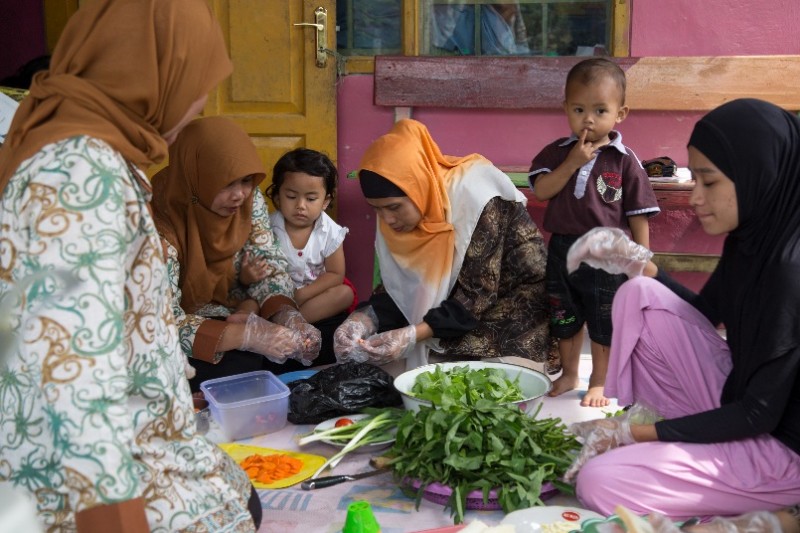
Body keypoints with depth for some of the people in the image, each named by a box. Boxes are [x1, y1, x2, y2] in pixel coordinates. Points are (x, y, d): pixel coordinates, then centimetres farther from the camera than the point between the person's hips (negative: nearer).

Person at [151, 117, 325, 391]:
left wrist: (287, 314, -24)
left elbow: (270, 264, -2)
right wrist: (247, 335, -40)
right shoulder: (160, 224, -28)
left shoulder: (249, 198, -9)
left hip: (236, 314, 6)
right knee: (243, 367, -29)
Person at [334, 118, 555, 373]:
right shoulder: (398, 212, -7)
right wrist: (365, 318, -21)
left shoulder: (475, 199, -27)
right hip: (454, 296, 6)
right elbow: (400, 288, -1)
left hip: (519, 299, -6)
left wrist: (413, 335, -36)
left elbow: (478, 295, -26)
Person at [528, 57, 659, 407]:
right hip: (562, 250, 3)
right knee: (565, 319, 18)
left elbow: (638, 214, -5)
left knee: (604, 324, 10)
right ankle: (569, 374, 37)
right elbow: (540, 191, -13)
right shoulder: (557, 152, -1)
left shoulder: (624, 161, -8)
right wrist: (573, 163, -19)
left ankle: (598, 382, 27)